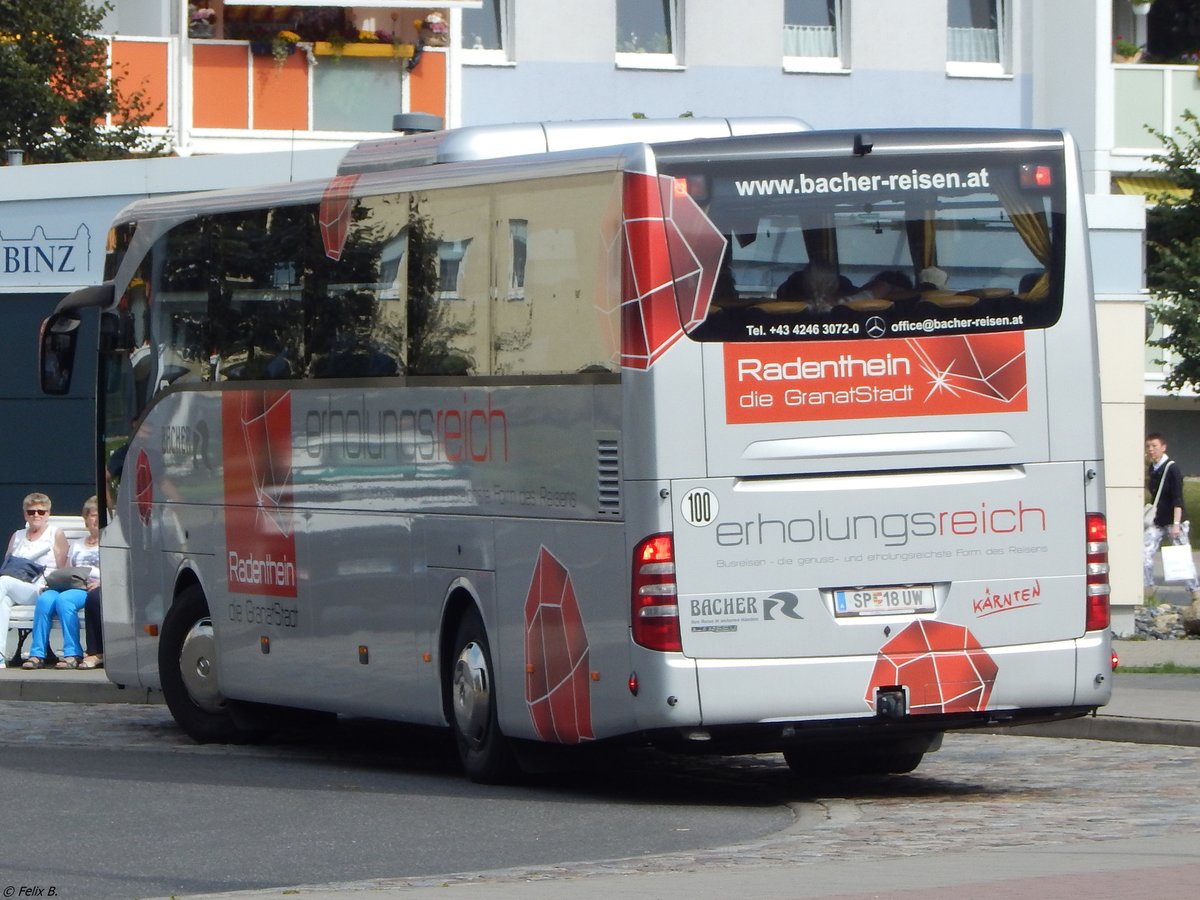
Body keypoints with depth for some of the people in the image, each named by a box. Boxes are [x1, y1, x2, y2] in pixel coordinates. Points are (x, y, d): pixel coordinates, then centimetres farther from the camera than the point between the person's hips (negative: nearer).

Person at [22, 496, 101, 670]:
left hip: (93, 589, -5)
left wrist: (101, 583, -16)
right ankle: (37, 654, -30)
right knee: (44, 599, -28)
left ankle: (72, 654, -36)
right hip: (70, 586, 5)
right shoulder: (76, 545, 31)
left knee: (64, 599, -35)